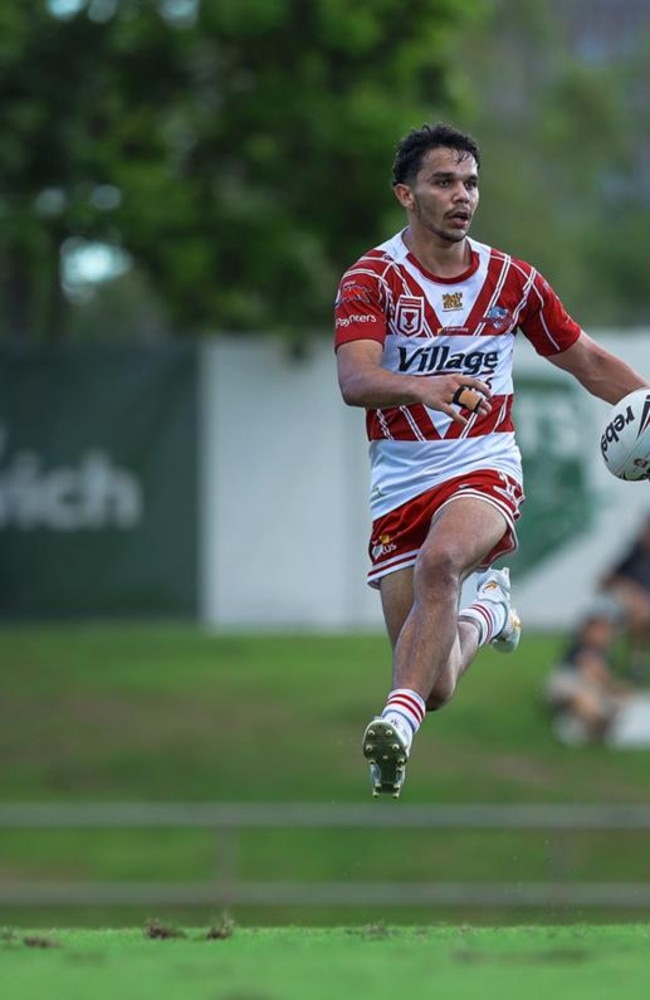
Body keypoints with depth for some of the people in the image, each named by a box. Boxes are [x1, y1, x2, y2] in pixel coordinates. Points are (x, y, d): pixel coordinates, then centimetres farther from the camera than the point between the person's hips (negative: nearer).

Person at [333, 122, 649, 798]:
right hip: (399, 482, 0)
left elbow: (589, 363, 18)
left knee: (439, 561, -37)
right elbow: (354, 380, -23)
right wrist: (425, 387, -43)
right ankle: (485, 614, 35)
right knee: (438, 690, 1)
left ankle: (401, 715, -41)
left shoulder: (512, 281, 5)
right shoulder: (372, 279, -6)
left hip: (484, 469, 0)